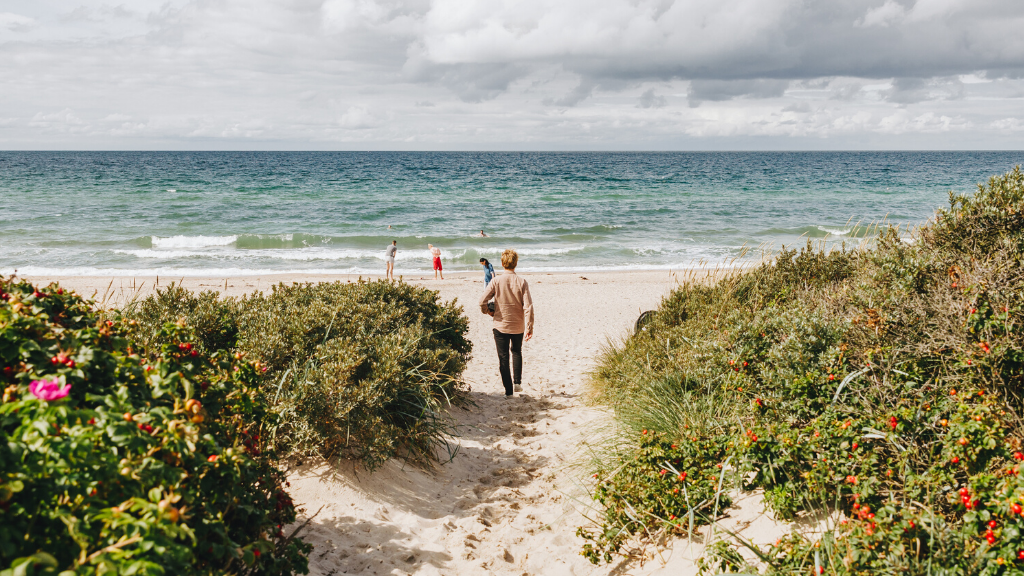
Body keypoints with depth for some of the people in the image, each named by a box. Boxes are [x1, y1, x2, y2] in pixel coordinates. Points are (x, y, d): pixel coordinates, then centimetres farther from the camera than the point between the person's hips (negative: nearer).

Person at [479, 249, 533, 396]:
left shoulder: (496, 282, -11)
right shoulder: (521, 282, -9)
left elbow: (482, 301, -16)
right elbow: (528, 306, -12)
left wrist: (488, 311, 5)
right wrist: (529, 327, -6)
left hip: (500, 325, -1)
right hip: (518, 326, 2)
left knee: (503, 358, 9)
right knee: (517, 352, 26)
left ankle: (508, 390, 10)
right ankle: (517, 382, 19)